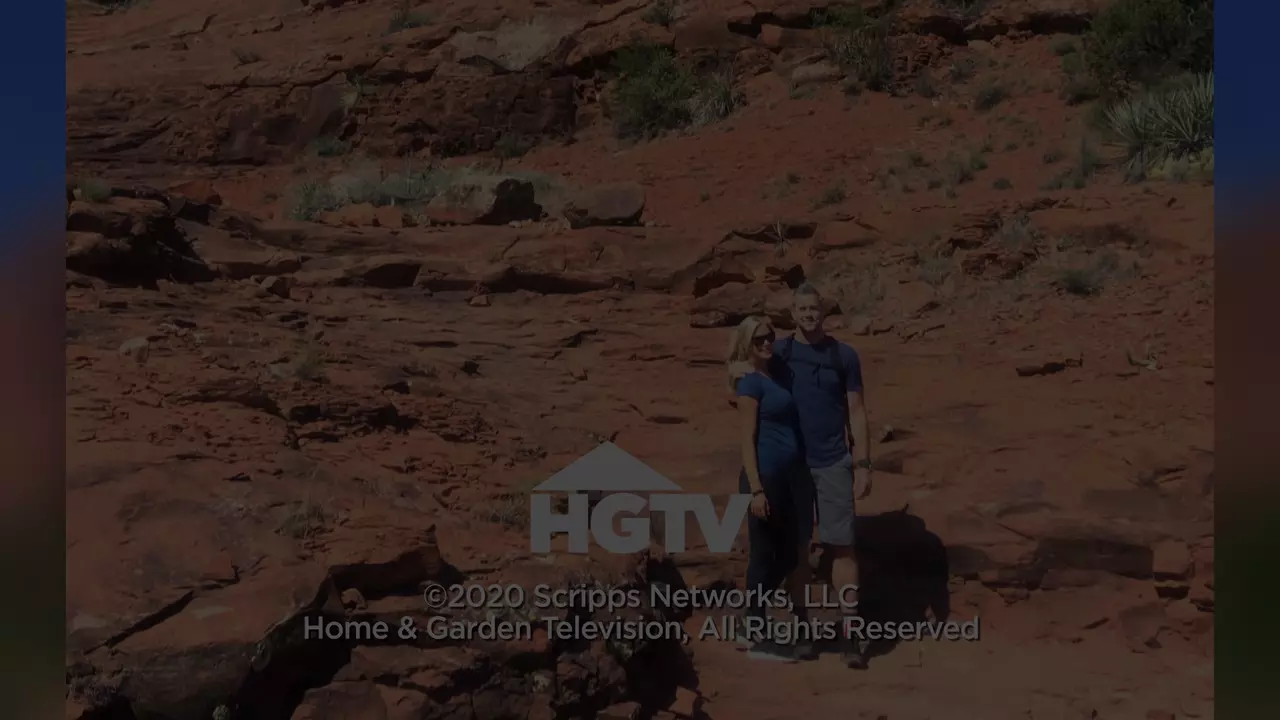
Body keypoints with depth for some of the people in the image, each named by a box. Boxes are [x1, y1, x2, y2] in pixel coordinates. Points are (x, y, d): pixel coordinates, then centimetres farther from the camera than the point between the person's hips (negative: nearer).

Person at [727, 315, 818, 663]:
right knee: (766, 554, 0)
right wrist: (756, 489, -18)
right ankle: (757, 636, 11)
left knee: (791, 553, 13)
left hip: (792, 474, 9)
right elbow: (747, 439, -13)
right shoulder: (751, 382, -9)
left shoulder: (774, 375, 15)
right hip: (766, 475, -9)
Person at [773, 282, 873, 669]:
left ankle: (850, 630, -6)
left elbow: (856, 411, 4)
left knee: (841, 544, -6)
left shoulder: (844, 356, 2)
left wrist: (863, 464, -3)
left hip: (833, 463, -1)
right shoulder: (778, 354, 2)